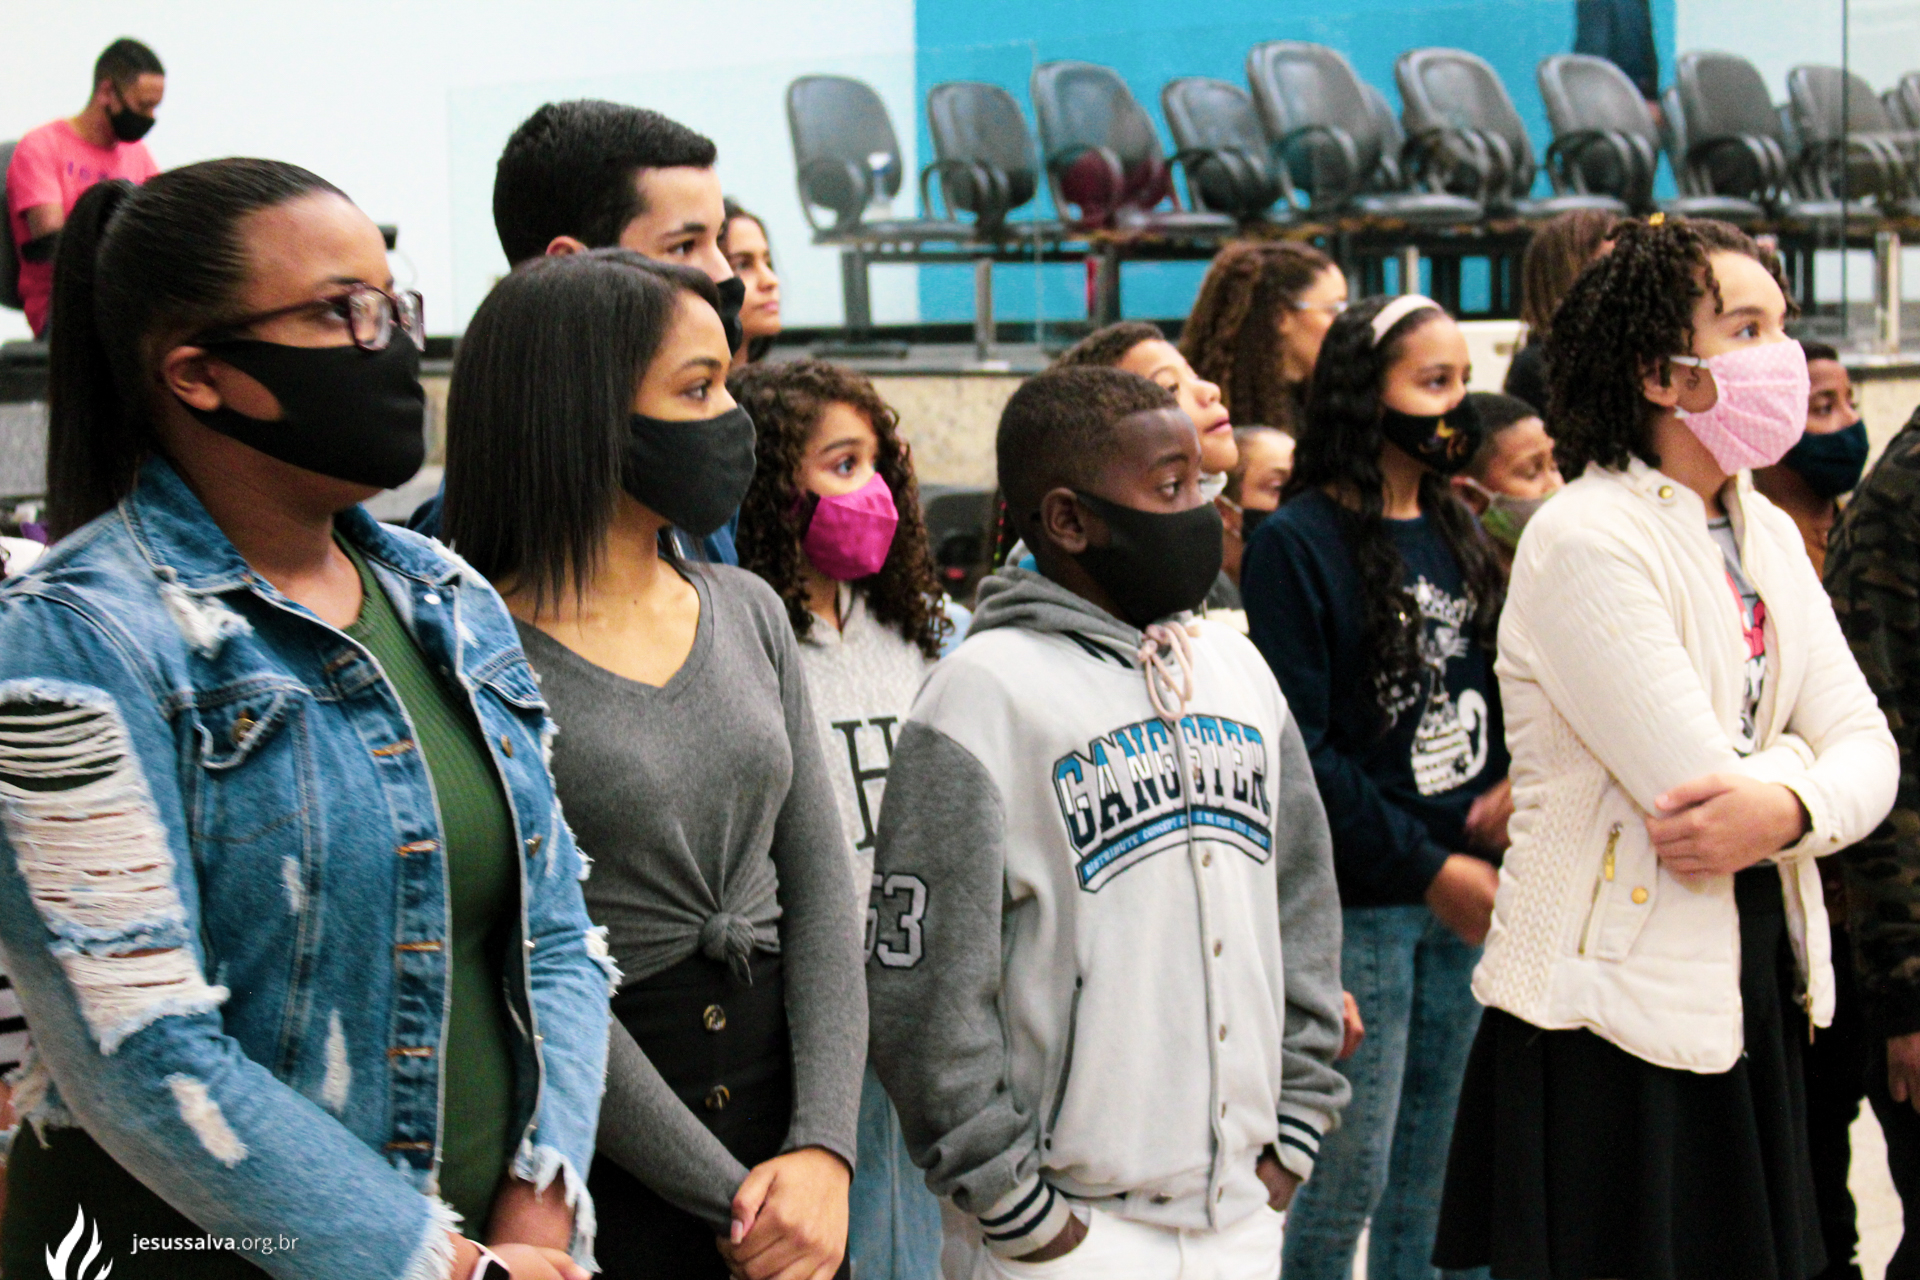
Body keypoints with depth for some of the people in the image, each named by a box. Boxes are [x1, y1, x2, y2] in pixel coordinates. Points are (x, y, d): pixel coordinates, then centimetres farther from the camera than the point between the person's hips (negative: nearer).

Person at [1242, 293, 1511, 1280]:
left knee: (1432, 1177, 14)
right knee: (1346, 1180, -2)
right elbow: (1299, 748, -14)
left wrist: (1514, 784, -3)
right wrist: (1428, 870, -15)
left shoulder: (1457, 534, 12)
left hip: (1464, 893, 7)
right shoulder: (1298, 542, -9)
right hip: (1357, 903, -7)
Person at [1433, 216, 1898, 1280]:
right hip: (1619, 1005, -8)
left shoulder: (1767, 535, 11)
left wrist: (1788, 807, -18)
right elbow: (1698, 782, -23)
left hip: (1757, 986, 8)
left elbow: (1866, 747, 3)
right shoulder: (1585, 539, -16)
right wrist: (1806, 768, -4)